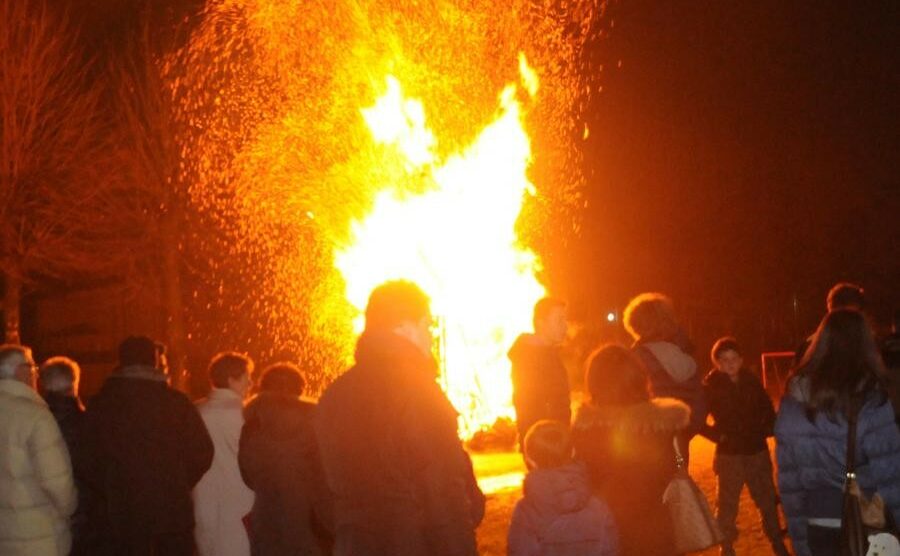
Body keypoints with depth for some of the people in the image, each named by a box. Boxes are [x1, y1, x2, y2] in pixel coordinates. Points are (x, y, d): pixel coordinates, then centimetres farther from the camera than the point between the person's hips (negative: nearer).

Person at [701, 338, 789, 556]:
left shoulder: (752, 382, 2)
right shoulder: (710, 386, -8)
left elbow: (768, 410, 15)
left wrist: (766, 430, 0)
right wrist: (717, 435, -14)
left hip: (758, 452, 3)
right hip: (729, 455, -3)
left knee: (768, 501, 14)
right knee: (727, 506, 0)